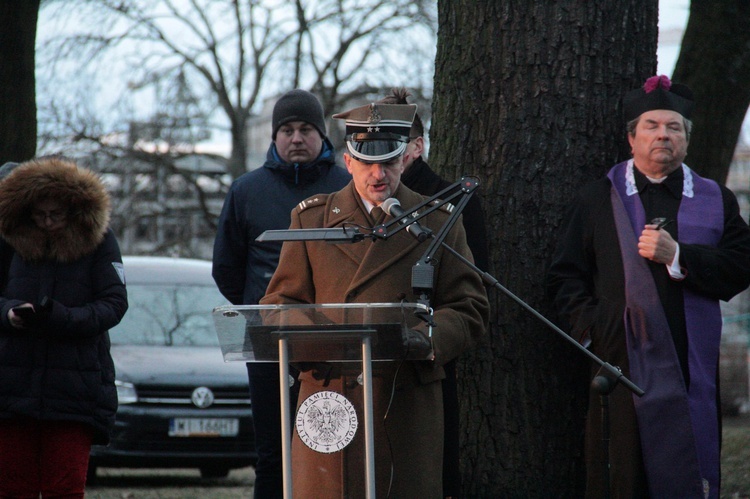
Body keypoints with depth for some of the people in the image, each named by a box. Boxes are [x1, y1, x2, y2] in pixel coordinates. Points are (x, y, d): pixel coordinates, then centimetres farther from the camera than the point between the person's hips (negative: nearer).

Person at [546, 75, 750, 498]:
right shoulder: (598, 200, 13)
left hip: (691, 369, 1)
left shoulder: (716, 201, 14)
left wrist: (678, 256, -11)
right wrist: (592, 329, -5)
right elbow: (566, 277, 11)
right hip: (621, 366, -1)